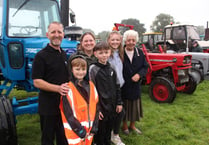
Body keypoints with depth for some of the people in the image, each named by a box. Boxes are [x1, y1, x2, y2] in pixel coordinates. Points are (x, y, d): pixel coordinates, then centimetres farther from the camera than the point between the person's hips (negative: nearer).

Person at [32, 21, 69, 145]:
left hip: (65, 105, 7)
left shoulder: (64, 54, 11)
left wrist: (68, 86, 7)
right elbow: (37, 82, -17)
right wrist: (58, 88, -29)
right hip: (48, 106, -6)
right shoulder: (41, 56, -12)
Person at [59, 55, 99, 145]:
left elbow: (96, 107, 7)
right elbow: (68, 113, -15)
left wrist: (94, 127, 2)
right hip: (75, 132, -5)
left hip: (89, 130, 5)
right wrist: (80, 130, -13)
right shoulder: (69, 88, -14)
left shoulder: (91, 85, 4)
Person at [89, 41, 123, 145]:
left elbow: (117, 87, 12)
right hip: (101, 106, -5)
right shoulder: (93, 69, -11)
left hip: (111, 106, 5)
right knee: (100, 132, 7)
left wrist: (119, 102, 9)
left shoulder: (111, 68, 5)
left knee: (108, 130, 18)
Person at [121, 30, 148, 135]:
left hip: (135, 85, 4)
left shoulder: (140, 52, 1)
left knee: (135, 105, 16)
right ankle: (124, 125, 31)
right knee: (124, 106, 10)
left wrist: (139, 74, -16)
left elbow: (145, 66, 2)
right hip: (123, 85, -4)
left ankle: (132, 125, 36)